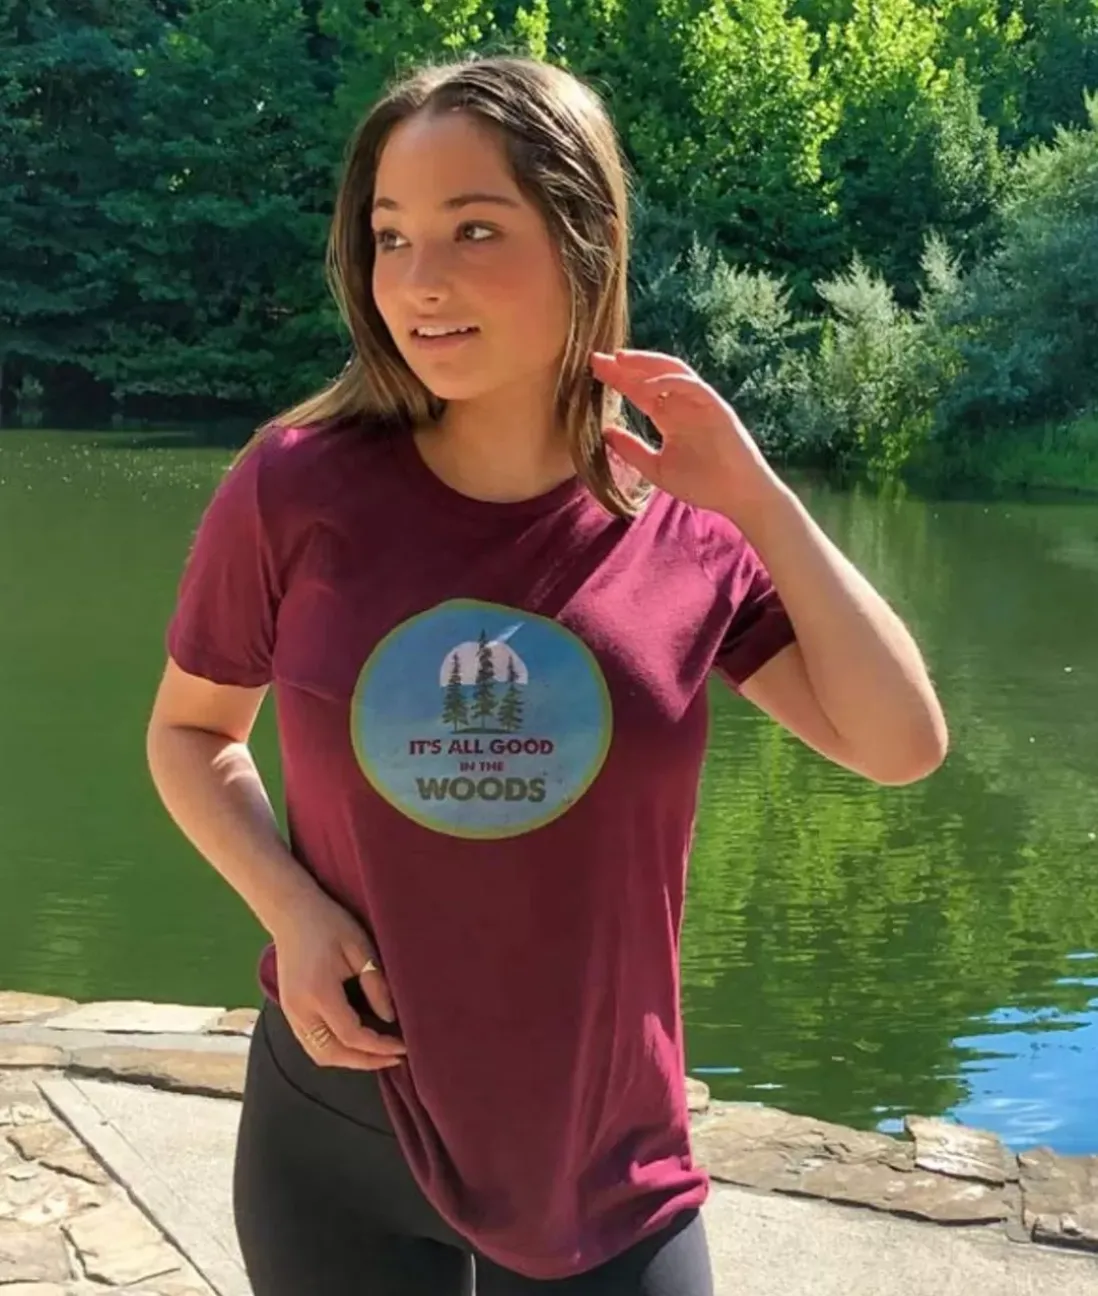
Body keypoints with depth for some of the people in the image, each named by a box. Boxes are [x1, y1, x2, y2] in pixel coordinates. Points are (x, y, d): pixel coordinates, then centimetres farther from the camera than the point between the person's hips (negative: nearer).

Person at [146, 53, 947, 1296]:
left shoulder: (682, 527, -8)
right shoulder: (294, 492, -11)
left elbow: (900, 744, -10)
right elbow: (190, 733, 3)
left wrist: (756, 496, -16)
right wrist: (291, 908, -14)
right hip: (339, 1133, 0)